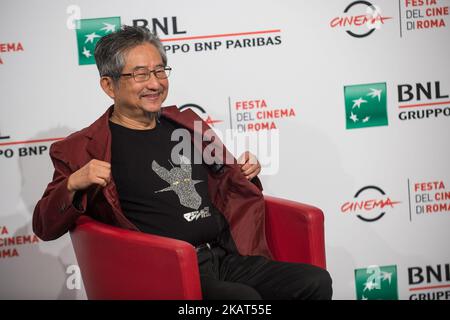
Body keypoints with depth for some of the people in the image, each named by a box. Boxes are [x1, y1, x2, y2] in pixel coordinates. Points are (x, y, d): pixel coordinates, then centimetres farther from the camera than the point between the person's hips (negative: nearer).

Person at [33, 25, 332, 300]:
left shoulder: (187, 123, 19)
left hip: (229, 257, 6)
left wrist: (244, 173, 10)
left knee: (316, 281, -15)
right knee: (244, 298, -35)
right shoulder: (84, 149, 3)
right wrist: (73, 185, -20)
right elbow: (45, 227, -1)